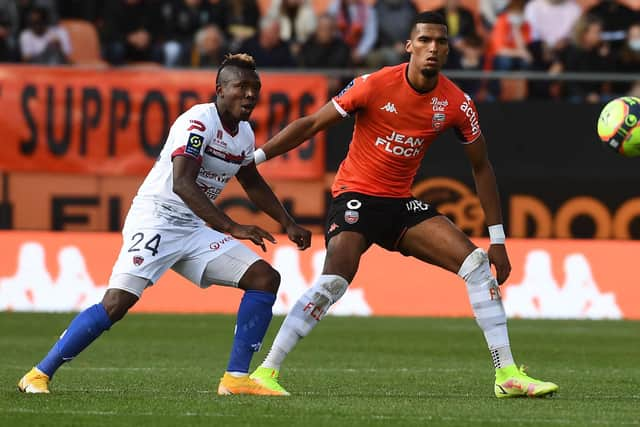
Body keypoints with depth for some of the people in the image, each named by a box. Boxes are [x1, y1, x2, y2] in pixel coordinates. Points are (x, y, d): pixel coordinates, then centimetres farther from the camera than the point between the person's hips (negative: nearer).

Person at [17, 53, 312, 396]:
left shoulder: (244, 134, 10)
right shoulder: (198, 121, -17)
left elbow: (253, 184, 30)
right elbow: (182, 184, -29)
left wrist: (288, 223, 27)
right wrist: (233, 229, -34)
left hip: (192, 230, 9)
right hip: (155, 221, -9)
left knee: (265, 278, -2)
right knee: (116, 303, -21)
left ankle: (236, 378, -2)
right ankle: (39, 374, -10)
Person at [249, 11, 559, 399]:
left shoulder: (457, 104, -5)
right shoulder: (374, 86, -15)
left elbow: (481, 167, 7)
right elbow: (311, 125, -7)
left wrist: (498, 239, 4)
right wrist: (255, 156, -14)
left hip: (402, 203, 5)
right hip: (355, 195, -5)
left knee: (477, 262, -9)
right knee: (334, 281, -27)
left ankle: (507, 374, -5)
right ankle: (265, 371, -21)